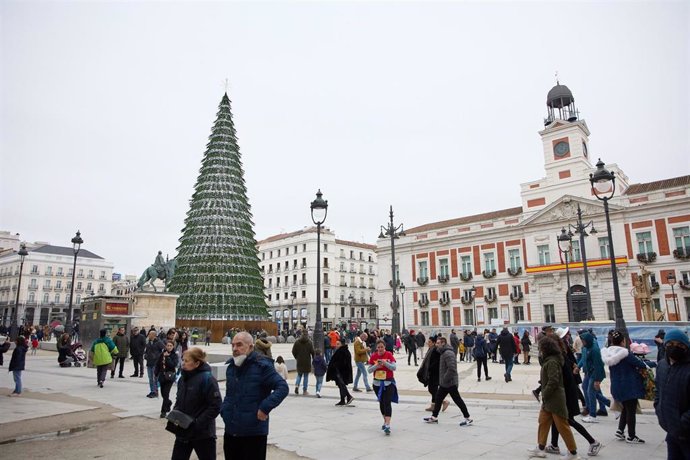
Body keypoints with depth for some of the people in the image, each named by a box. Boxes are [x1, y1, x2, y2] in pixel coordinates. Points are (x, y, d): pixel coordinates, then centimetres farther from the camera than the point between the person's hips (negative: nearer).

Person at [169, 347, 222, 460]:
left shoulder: (207, 379, -19)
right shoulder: (183, 378, 4)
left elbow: (215, 406, -20)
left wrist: (198, 423, -23)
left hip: (202, 433, -7)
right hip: (183, 431, 7)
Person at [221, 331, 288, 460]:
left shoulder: (262, 366, -13)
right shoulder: (231, 367, 10)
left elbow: (283, 387, -19)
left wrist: (265, 408, -23)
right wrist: (224, 410, 8)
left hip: (254, 433, -7)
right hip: (231, 431, 7)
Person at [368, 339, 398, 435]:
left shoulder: (389, 354, -8)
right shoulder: (373, 356, -1)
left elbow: (394, 367, -12)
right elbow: (369, 370, -1)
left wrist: (385, 363, -26)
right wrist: (376, 366, -20)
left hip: (389, 382, -3)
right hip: (377, 383, 4)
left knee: (387, 403, -13)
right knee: (381, 403, 15)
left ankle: (387, 426, -17)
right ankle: (385, 421, 34)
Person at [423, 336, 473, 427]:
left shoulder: (448, 353, -22)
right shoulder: (443, 352, 12)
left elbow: (452, 368, -29)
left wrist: (445, 379, -21)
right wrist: (441, 380, 17)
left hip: (450, 383, -10)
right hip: (444, 383, 10)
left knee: (458, 400, -1)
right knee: (438, 398, 14)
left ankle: (467, 418, 10)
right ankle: (434, 417, 24)